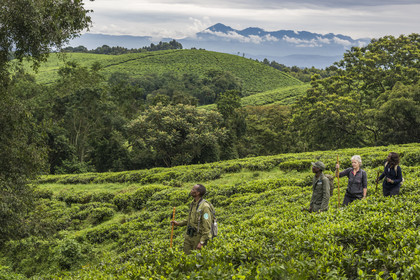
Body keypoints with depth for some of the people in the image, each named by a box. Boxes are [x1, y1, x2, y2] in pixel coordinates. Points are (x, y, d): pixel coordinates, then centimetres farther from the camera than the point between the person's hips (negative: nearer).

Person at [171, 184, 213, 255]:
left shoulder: (204, 206, -19)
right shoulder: (193, 204, 8)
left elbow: (207, 227, -21)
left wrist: (202, 242, -24)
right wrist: (179, 224, 18)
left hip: (199, 238, -8)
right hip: (189, 236, 8)